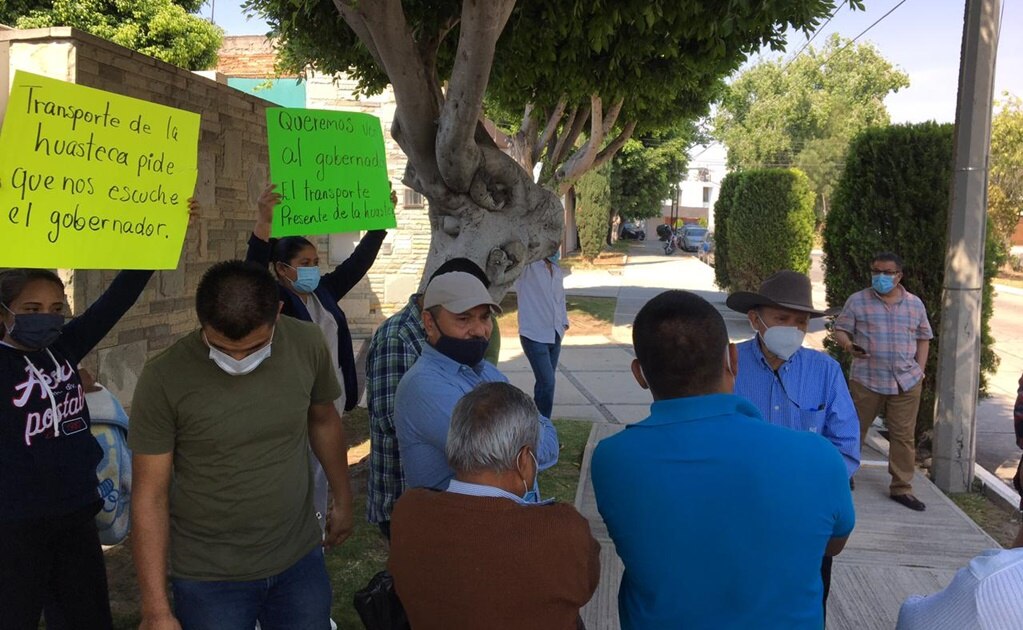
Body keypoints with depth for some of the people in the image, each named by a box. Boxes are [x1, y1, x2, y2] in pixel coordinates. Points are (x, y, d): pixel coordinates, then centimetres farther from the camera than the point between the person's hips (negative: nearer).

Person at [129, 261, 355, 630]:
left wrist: (343, 499, 17)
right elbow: (150, 496, -12)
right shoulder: (164, 378, -18)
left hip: (299, 561, 3)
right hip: (209, 577, -2)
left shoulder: (308, 345, -11)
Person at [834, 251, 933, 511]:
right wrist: (849, 345, -22)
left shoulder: (915, 304, 8)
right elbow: (840, 330, 0)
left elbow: (923, 338, 15)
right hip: (866, 380, -2)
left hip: (906, 382, 2)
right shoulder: (857, 300, -1)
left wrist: (919, 370, 5)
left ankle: (901, 488, 16)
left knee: (904, 436, 6)